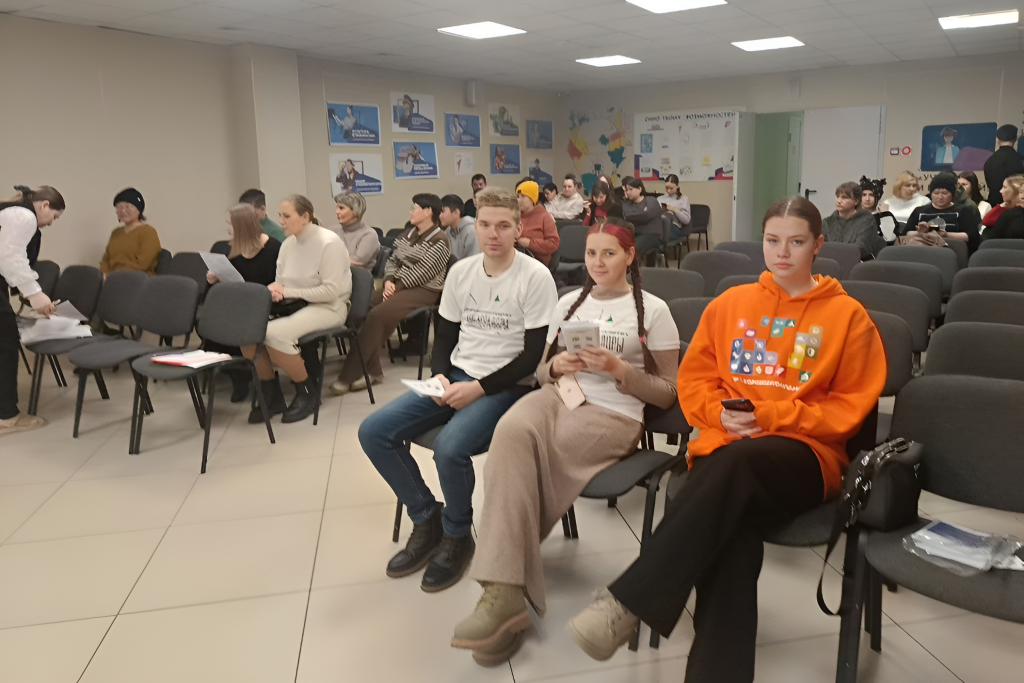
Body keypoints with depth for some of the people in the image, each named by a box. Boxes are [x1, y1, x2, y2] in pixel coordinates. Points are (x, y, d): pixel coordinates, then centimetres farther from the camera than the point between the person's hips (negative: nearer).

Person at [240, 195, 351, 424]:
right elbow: (281, 282, 12)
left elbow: (331, 291, -19)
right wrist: (274, 290, -13)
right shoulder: (287, 243, 8)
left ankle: (306, 392, -8)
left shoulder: (328, 242, -15)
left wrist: (289, 293, -20)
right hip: (294, 305, 7)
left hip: (327, 308, -7)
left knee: (274, 333, -31)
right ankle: (271, 395, -2)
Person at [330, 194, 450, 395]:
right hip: (400, 286, 8)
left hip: (424, 290, -8)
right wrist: (389, 280, -7)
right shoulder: (408, 234, 16)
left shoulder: (439, 241, -9)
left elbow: (421, 272, -16)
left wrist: (397, 286, -16)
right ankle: (373, 371, -17)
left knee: (378, 315, -28)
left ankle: (348, 376, -22)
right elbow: (392, 260, 12)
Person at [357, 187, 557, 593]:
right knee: (373, 432, -9)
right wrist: (440, 377, -7)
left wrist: (479, 388, -18)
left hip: (506, 386, -6)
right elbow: (445, 337, 13)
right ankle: (427, 520, 10)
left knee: (449, 448, -33)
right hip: (457, 377, 6)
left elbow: (533, 356, -11)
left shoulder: (535, 277, -10)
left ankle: (457, 537, -2)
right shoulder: (461, 271, 7)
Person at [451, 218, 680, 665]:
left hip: (613, 414, -4)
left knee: (515, 450, -30)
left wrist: (618, 368, -11)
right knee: (511, 430, -34)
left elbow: (667, 393, 4)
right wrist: (556, 365, -2)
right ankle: (504, 593, -35)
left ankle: (504, 589, -19)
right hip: (556, 397, 4)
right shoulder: (569, 302, 19)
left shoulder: (653, 311, 6)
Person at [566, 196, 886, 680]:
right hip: (723, 445, 2)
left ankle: (627, 603, -38)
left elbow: (850, 407, 5)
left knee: (736, 462, -39)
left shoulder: (847, 315, 9)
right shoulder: (730, 304, 17)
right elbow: (694, 380, 17)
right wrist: (721, 412, -6)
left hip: (806, 454, -2)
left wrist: (774, 415, -10)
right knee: (730, 536, -34)